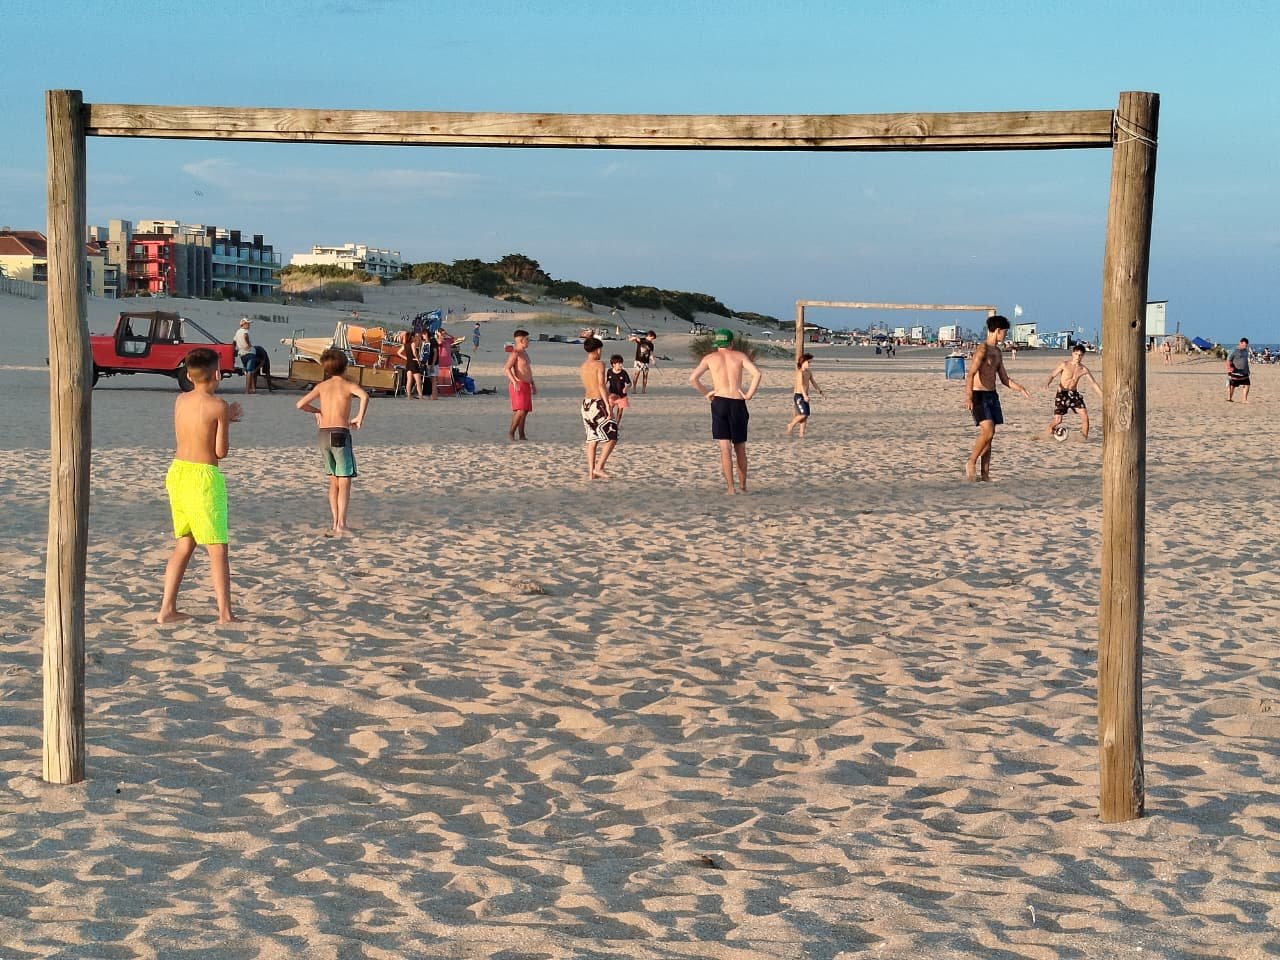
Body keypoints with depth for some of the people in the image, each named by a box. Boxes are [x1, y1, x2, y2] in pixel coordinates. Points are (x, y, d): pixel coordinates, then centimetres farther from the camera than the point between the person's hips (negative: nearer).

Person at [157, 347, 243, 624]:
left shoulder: (180, 401, 6)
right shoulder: (218, 406, -12)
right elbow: (221, 451, -10)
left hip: (177, 471, 7)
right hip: (203, 477, -7)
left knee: (184, 545, 16)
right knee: (218, 549, -1)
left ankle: (167, 609, 14)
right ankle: (225, 614, -3)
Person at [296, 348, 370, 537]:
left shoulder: (321, 386, 10)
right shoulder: (348, 385, -2)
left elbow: (300, 404, 5)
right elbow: (364, 396, -24)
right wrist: (360, 417, -12)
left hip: (324, 435, 5)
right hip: (340, 434, -5)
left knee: (333, 482, 14)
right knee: (344, 483, -3)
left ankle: (335, 524, 12)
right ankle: (341, 525, -11)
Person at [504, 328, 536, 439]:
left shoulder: (524, 352, 19)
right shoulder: (515, 353, -12)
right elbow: (506, 368, -22)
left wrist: (533, 384, 30)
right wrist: (514, 381, -34)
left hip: (526, 385, 10)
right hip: (518, 385, -10)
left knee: (525, 411, 8)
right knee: (520, 411, -16)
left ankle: (521, 435, 11)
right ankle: (511, 433, -10)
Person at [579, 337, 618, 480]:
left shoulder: (582, 367, 12)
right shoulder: (599, 365, -10)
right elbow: (601, 386, -18)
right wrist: (608, 405, -20)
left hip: (586, 403, 7)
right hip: (598, 404, -7)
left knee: (592, 440, 10)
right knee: (611, 437, 0)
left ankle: (591, 472, 7)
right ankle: (599, 467, -10)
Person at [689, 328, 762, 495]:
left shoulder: (710, 358, 7)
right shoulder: (740, 356, 7)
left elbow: (693, 378, -4)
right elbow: (756, 373, -8)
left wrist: (706, 393, 7)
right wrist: (749, 394, -2)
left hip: (720, 401, -1)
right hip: (738, 403, 1)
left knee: (725, 447, -4)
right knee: (740, 448, 13)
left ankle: (730, 487, -11)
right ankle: (742, 486, 20)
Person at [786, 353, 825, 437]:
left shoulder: (809, 372, 11)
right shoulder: (800, 372, -15)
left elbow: (813, 382, 23)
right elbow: (801, 384, -26)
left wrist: (821, 391, 23)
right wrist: (805, 395, -38)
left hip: (805, 396, 8)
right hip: (799, 396, -8)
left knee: (806, 415, 5)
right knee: (803, 414, -15)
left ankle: (802, 433, 10)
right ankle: (791, 425, 6)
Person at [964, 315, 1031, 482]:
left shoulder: (997, 352, 16)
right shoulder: (982, 349, -11)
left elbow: (1004, 379, 20)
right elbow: (970, 374, -22)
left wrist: (1020, 388, 4)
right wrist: (968, 397, -33)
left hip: (992, 395, 8)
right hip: (979, 395, -8)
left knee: (989, 435, 5)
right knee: (987, 432, -18)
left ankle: (985, 474, 6)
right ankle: (971, 464, -3)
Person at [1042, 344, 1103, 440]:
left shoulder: (1083, 369, 1)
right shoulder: (1064, 365, -7)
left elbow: (1093, 383, 5)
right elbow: (1052, 375, -2)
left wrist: (1103, 395, 0)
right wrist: (1048, 383, -23)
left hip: (1074, 394, 3)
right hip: (1062, 394, -3)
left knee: (1084, 414, -15)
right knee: (1058, 420, -8)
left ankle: (1084, 436, -3)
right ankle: (1049, 429, 22)